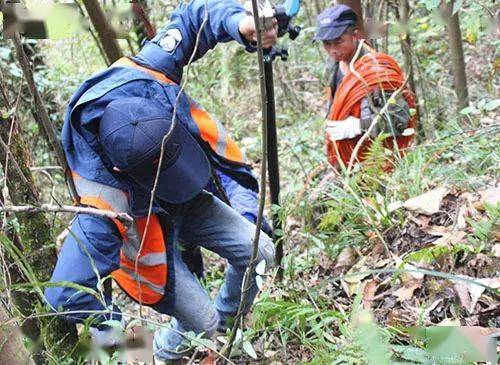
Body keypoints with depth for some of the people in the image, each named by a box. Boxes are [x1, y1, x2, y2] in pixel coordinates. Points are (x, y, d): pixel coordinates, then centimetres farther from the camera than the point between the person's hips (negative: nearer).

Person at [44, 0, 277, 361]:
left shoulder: (141, 77, -34)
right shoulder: (103, 203, -45)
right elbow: (68, 295, -41)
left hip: (191, 203, 6)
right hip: (147, 232, -5)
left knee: (260, 253, -5)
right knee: (201, 324, -5)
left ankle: (227, 325, 25)